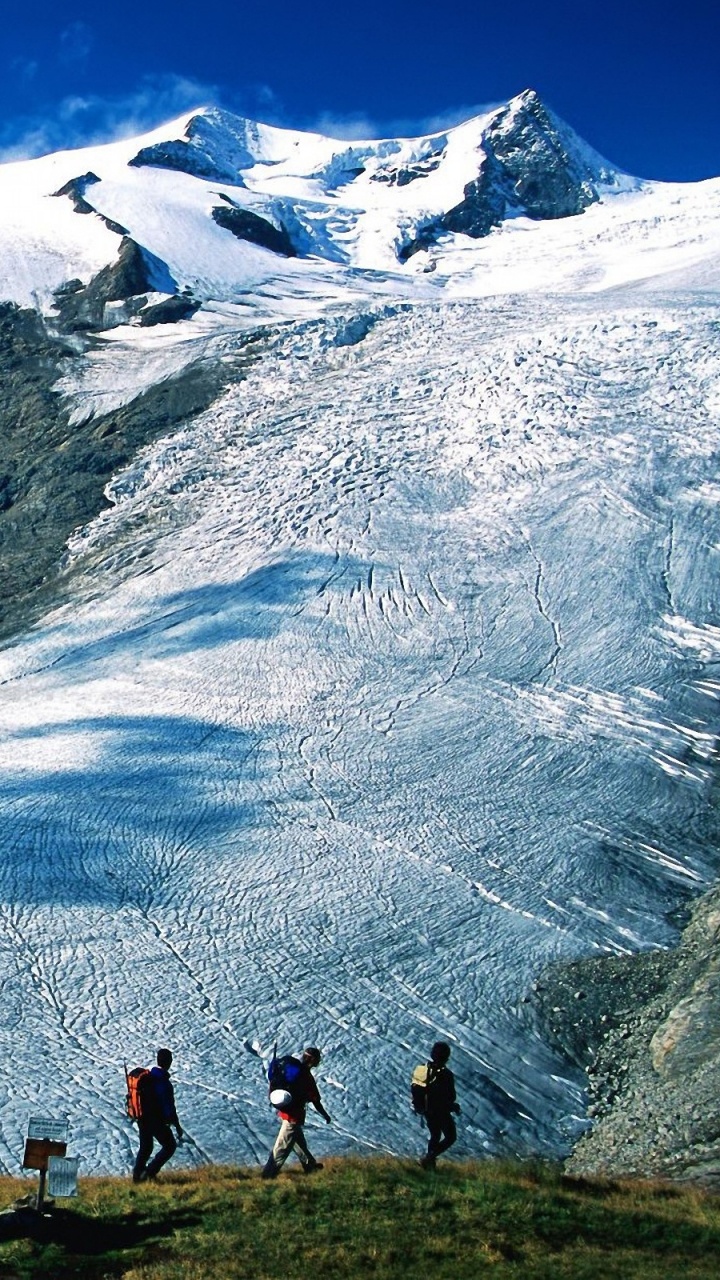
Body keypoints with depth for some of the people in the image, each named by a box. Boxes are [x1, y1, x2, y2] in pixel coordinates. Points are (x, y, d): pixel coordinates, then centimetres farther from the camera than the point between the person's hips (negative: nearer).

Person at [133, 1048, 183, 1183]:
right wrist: (177, 1126, -13)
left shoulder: (146, 1077, 1)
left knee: (145, 1148, 24)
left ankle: (137, 1175, 26)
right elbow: (169, 1107, -21)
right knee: (170, 1146, 10)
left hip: (142, 1120, 7)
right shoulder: (164, 1083, -22)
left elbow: (139, 1098, 12)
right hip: (157, 1122, -7)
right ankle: (150, 1172, 3)